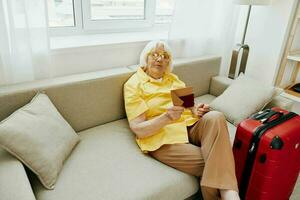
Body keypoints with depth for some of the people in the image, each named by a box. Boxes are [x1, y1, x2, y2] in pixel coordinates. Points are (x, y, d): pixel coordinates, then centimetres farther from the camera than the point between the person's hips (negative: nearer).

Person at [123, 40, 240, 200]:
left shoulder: (173, 78, 19)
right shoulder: (133, 84, -1)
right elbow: (138, 129, -9)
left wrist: (195, 110, -6)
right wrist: (166, 118, -26)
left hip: (190, 126, 6)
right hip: (163, 138, -5)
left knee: (215, 117, -27)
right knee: (210, 163, -26)